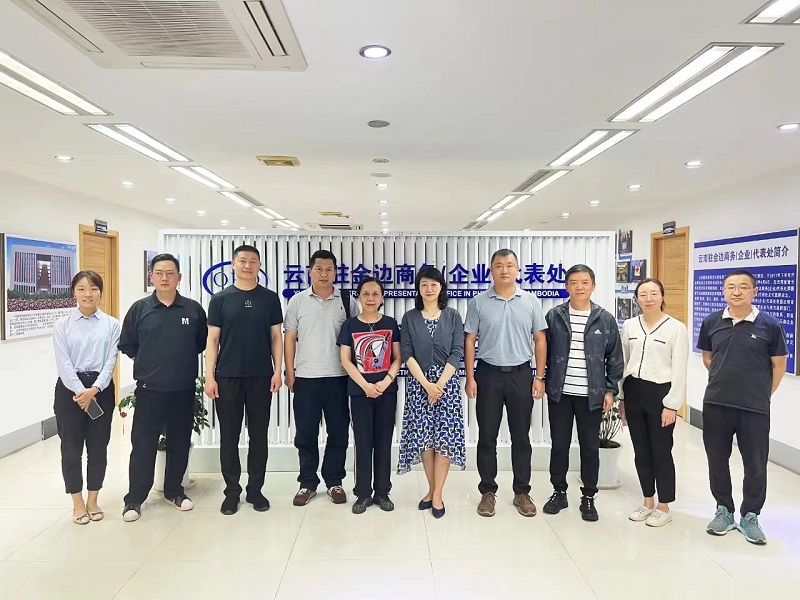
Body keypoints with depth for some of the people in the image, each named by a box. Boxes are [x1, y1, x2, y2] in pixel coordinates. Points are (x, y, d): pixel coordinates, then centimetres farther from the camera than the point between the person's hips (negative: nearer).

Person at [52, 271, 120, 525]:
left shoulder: (111, 324, 0)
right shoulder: (62, 324, -1)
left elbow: (111, 361, -4)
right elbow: (63, 363, -7)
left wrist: (94, 390, -15)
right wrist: (80, 391, -16)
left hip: (102, 388, 1)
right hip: (70, 389, 0)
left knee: (98, 446, 8)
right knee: (71, 447, 6)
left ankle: (93, 500, 24)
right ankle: (78, 503, 21)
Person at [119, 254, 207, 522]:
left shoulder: (193, 309, 0)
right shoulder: (139, 309, 0)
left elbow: (203, 341, 10)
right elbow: (127, 345, 6)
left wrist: (183, 359, 5)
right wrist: (149, 362, 5)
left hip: (184, 389, 1)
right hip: (149, 389, -1)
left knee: (180, 443, 11)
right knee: (143, 444, 3)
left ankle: (174, 490, 28)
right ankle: (134, 498, 16)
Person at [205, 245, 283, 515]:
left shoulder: (270, 298, 5)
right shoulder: (220, 299, 3)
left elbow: (276, 336, 5)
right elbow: (212, 339, 2)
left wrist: (277, 371, -3)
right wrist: (209, 376, -5)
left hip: (261, 376, 1)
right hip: (227, 377, 0)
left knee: (259, 435, 8)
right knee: (229, 436, 7)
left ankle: (255, 489, 21)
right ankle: (232, 491, 20)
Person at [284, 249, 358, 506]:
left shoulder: (347, 301, 2)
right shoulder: (297, 301, 4)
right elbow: (289, 338, 5)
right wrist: (290, 373, 1)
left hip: (338, 377, 0)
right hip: (305, 377, 0)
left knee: (338, 432, 7)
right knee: (305, 433, 7)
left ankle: (334, 481, 22)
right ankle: (308, 483, 21)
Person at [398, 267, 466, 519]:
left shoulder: (453, 316, 3)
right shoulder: (409, 318, 3)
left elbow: (457, 353, -3)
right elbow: (407, 354, -3)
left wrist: (440, 384, -12)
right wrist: (426, 384, -12)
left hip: (447, 382, 0)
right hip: (418, 383, 1)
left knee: (444, 437, -2)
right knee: (423, 437, 3)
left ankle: (437, 494, 8)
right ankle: (432, 490, 19)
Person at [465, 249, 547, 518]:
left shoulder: (531, 301, 2)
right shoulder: (478, 302, -1)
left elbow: (540, 340, 5)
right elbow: (469, 341, 1)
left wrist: (539, 377, 0)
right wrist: (470, 378, -4)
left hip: (521, 374, 1)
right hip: (488, 374, -1)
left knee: (521, 437, 10)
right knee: (487, 437, 7)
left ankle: (522, 492, 23)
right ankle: (488, 492, 20)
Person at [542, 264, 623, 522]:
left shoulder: (606, 319, 0)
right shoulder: (554, 316, 0)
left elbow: (615, 358, 4)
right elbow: (544, 351, 4)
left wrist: (610, 389, 0)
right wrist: (544, 381, 1)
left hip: (591, 395, 0)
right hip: (559, 393, 0)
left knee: (590, 447, 9)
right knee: (559, 445, 9)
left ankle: (588, 497, 24)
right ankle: (559, 492, 25)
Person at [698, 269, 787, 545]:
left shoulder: (769, 325, -7)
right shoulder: (711, 322, 0)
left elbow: (779, 365, 2)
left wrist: (763, 395, 4)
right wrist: (724, 382, 9)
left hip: (755, 408, -2)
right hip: (715, 405, 2)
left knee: (756, 465, 9)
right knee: (717, 461, 12)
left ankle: (750, 516, 27)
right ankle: (724, 510, 30)